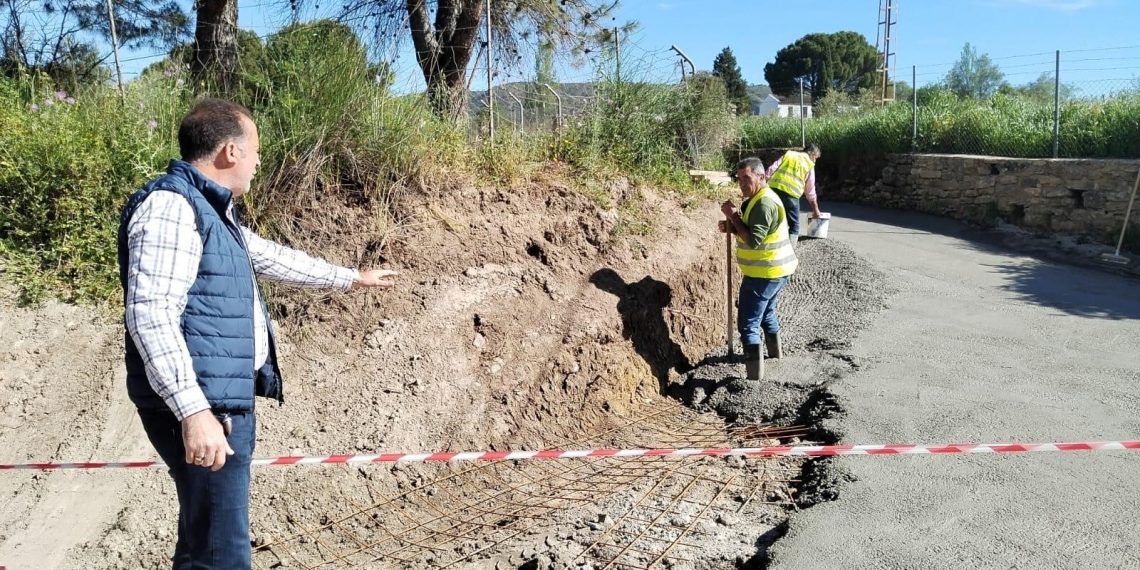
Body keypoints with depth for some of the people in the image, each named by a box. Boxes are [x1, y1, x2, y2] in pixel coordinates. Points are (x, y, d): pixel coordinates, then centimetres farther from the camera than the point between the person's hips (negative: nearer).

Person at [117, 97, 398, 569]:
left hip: (227, 403, 10)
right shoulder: (170, 205, -14)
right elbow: (150, 314, -24)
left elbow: (272, 258, 32)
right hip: (201, 409, -10)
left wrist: (352, 278, 40)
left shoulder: (210, 209, 19)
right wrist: (193, 411, -30)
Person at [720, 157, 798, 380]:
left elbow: (753, 241, -28)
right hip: (777, 269, 11)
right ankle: (775, 350, 50)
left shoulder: (764, 204, -22)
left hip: (764, 273, -11)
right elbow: (752, 233, 17)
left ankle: (754, 375, -9)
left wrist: (733, 216, -23)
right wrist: (731, 227, -2)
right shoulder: (757, 199, 12)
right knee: (766, 311, 30)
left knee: (748, 323, -10)